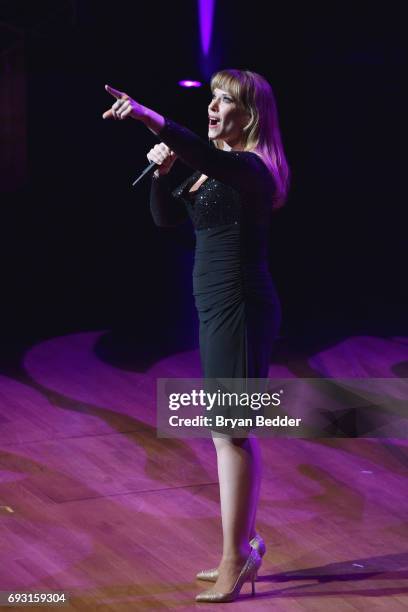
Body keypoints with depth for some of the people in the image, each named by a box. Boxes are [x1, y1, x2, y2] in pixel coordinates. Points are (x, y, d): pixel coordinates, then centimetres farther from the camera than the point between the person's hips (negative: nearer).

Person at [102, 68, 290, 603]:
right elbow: (167, 217, 17)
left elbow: (206, 156, -38)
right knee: (234, 431, 15)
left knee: (231, 432, -7)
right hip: (221, 308, 10)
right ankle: (243, 548, 24)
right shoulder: (215, 171, 15)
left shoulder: (250, 168, -15)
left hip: (240, 309, -10)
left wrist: (151, 118, -52)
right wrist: (160, 173, -2)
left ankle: (236, 557, -1)